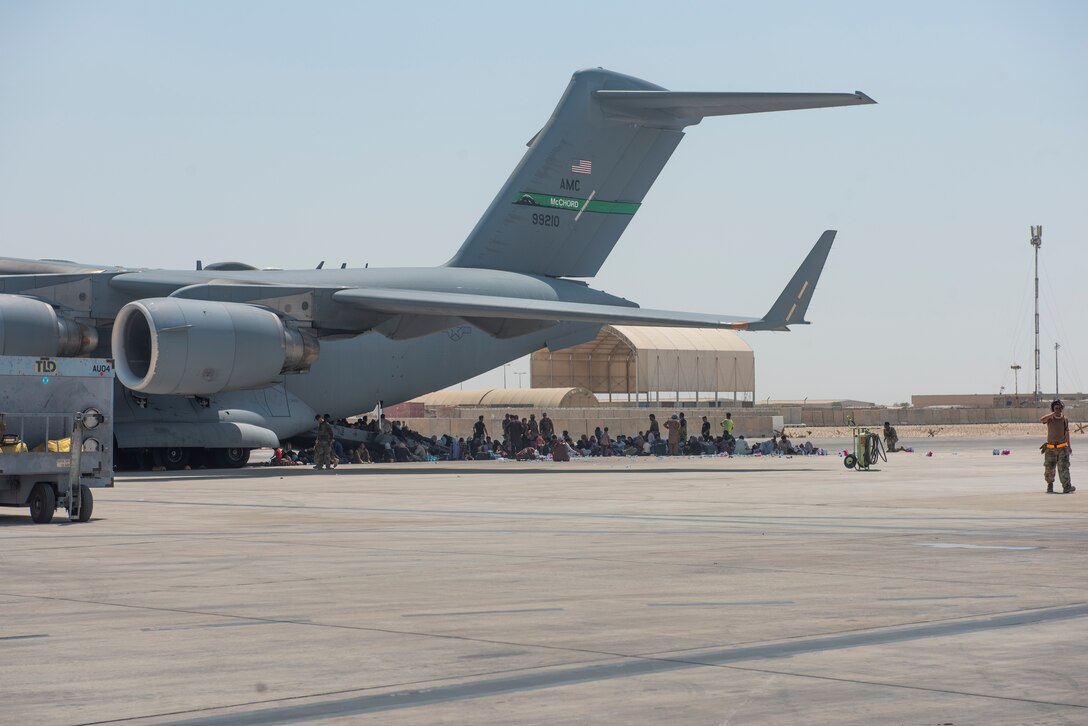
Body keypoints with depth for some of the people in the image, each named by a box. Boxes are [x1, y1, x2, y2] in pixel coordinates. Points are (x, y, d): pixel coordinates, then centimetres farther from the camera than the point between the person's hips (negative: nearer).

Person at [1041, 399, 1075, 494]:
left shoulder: (1065, 419, 3)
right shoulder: (1050, 419, -5)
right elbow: (1041, 420, -27)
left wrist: (1069, 446, 20)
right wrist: (1053, 413, -27)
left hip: (1062, 448, 0)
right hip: (1050, 449, 0)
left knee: (1063, 468, -13)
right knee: (1049, 469, 6)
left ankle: (1067, 487, -23)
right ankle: (1050, 486, 29)